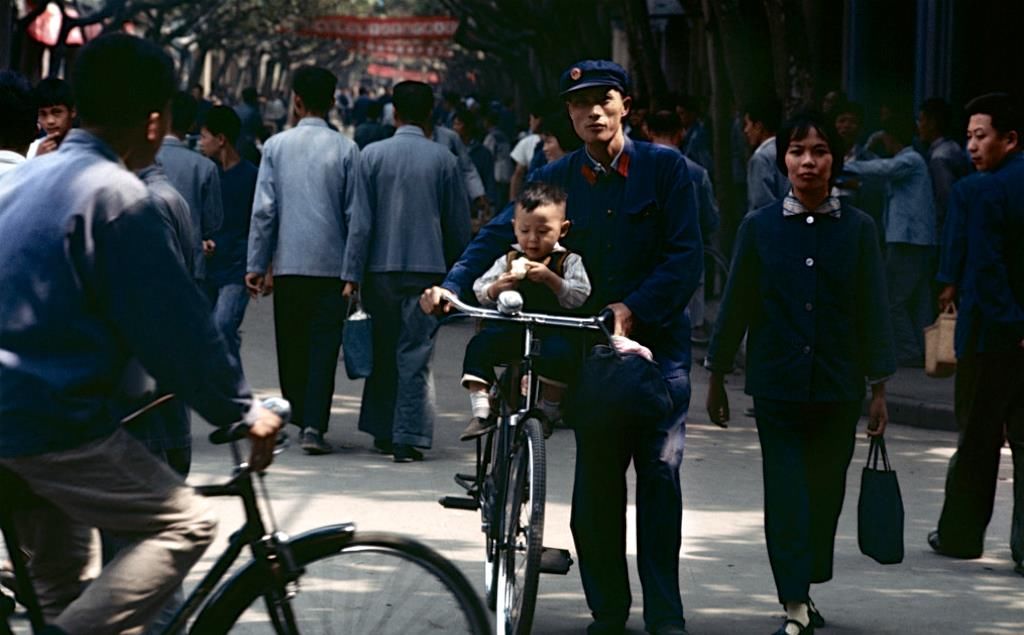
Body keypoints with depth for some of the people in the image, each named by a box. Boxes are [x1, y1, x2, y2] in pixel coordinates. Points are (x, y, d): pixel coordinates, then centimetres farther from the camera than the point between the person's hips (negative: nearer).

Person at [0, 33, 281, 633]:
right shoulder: (115, 194, -14)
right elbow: (176, 321, -13)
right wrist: (242, 410, -3)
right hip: (55, 420, -9)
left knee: (59, 576, 22)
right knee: (186, 524, -3)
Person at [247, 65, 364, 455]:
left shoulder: (276, 146, 0)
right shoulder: (345, 149, -2)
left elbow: (263, 210, -1)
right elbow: (355, 214, -2)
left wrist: (256, 265, 4)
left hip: (288, 262, 1)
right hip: (331, 263, -1)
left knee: (290, 343, 14)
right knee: (324, 345, -2)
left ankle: (299, 416, 24)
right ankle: (314, 425, -13)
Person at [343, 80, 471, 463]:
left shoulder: (373, 155, -2)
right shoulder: (443, 159, 0)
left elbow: (361, 219, -4)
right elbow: (459, 223, 6)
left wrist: (352, 274, -2)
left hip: (381, 268, 1)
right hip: (427, 268, -1)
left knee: (383, 352, 13)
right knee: (415, 355, -1)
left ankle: (383, 432, 20)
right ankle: (408, 438, -7)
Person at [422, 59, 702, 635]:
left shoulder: (666, 169, 0)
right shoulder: (556, 179, 6)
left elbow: (686, 259, -6)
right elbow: (501, 234, -5)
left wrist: (632, 310, -17)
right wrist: (453, 285, -22)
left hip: (658, 340, -2)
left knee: (661, 474, -6)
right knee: (596, 483, 3)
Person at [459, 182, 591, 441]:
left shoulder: (568, 261, 3)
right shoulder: (509, 260, 11)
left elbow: (580, 296, -10)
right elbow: (480, 291, 7)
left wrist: (550, 279, -22)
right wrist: (496, 288, -16)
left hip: (553, 330, -3)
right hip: (511, 329, 3)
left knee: (558, 352, -35)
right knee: (479, 346, -22)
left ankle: (549, 410, -13)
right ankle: (481, 411, -16)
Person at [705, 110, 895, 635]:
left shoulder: (858, 229, 1)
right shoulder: (759, 228, 1)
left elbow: (872, 310, 3)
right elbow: (736, 304, 5)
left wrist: (878, 386, 1)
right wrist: (716, 377, 7)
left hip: (837, 389, 1)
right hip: (778, 385, -1)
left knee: (824, 493, 9)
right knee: (786, 492, -7)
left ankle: (803, 592, 25)